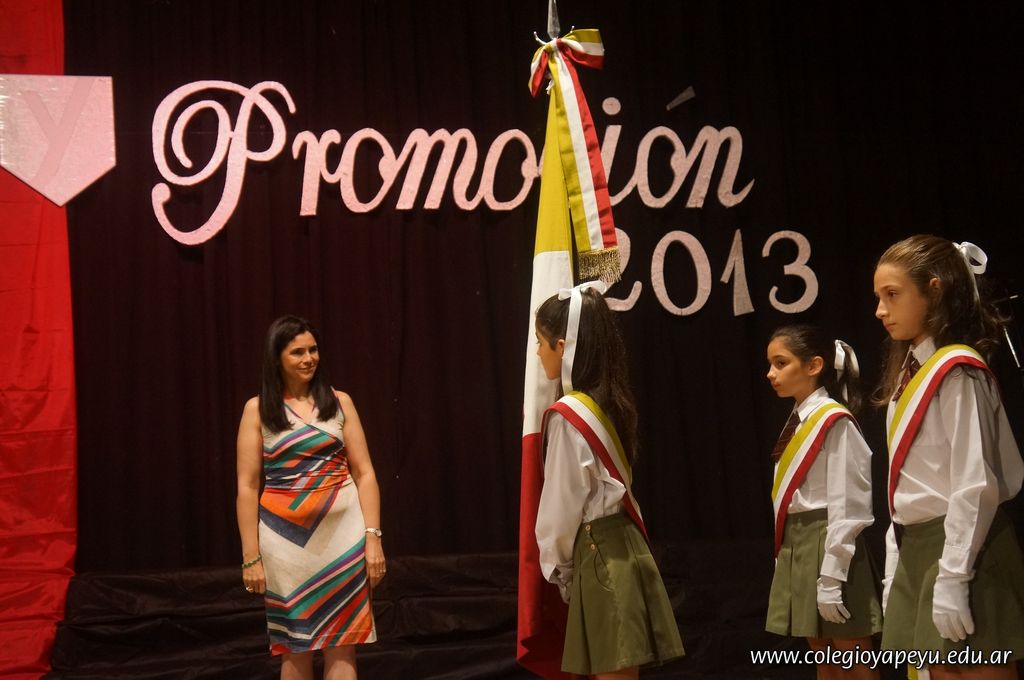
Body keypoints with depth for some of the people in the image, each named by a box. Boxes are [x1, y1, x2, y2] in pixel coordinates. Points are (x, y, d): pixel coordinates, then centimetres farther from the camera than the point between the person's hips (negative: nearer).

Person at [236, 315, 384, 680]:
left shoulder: (339, 402, 6)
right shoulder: (258, 408, 2)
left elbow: (364, 473, 5)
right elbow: (247, 486, 0)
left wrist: (373, 536, -3)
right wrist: (251, 556, -4)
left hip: (342, 533, 1)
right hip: (286, 539, 0)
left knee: (342, 645, 0)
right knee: (294, 647, 9)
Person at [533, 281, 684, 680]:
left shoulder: (568, 415, -16)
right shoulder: (611, 402, 8)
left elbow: (565, 502, -12)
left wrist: (556, 564, 3)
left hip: (598, 552, -8)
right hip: (624, 543, 8)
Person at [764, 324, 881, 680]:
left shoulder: (835, 422, -15)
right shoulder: (798, 421, 11)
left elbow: (844, 507, -18)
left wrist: (831, 578, -20)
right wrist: (786, 555, 14)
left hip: (828, 545, -9)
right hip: (797, 546, 9)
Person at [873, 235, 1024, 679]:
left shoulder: (957, 371, -13)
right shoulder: (913, 371, 14)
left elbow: (976, 485, -19)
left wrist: (952, 577, -21)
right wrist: (896, 567, 13)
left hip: (959, 546, -9)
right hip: (918, 546, 9)